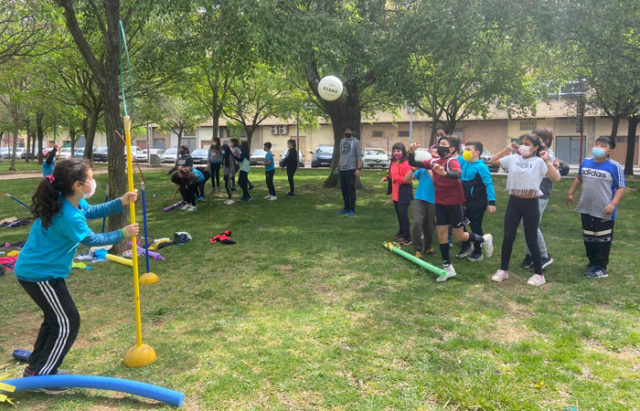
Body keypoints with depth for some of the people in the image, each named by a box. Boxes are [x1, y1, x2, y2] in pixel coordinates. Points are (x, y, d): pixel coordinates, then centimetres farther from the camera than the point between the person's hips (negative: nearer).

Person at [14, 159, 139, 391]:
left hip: (32, 268, 10)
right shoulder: (69, 217, -29)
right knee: (68, 323, 2)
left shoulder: (66, 200, -3)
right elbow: (91, 240, -11)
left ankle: (35, 367, 37)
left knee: (55, 318, 23)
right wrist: (123, 234, 1)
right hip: (41, 275, -10)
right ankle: (42, 376, 15)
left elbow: (89, 212, 17)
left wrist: (121, 203, 6)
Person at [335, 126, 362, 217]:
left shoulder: (356, 142, -3)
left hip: (351, 169, -6)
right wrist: (338, 166, 19)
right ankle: (346, 208, 22)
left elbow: (359, 157, -9)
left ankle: (352, 210, 0)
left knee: (351, 190, -5)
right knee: (344, 189, 11)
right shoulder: (342, 141, 17)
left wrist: (358, 169, -18)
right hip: (342, 169, 6)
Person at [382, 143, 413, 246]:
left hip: (404, 194, -9)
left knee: (403, 214, -8)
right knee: (399, 214, 19)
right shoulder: (393, 163, 9)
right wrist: (387, 178, 4)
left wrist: (396, 177, -26)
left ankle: (407, 237, -2)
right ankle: (401, 232, 35)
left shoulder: (406, 164, -18)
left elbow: (409, 179, -24)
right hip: (395, 194, 9)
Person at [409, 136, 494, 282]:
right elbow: (413, 163, 0)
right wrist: (411, 151, -20)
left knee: (460, 236, 5)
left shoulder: (452, 161, -18)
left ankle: (485, 239, 34)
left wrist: (444, 173, -60)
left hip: (454, 204, -6)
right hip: (440, 204, 6)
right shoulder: (434, 161, 1)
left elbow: (457, 175, -40)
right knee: (441, 234, 6)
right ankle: (448, 268, 18)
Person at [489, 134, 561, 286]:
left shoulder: (539, 162, -7)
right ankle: (503, 270, 22)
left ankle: (538, 274, 18)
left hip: (530, 204, -4)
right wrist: (507, 149, 3)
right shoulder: (513, 159, 3)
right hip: (514, 202, 4)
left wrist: (547, 160, -20)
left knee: (531, 240, 3)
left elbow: (556, 178, -17)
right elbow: (493, 161, 10)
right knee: (508, 237, 8)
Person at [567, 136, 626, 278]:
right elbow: (579, 179, 21)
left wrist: (613, 204, -22)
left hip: (604, 212, -5)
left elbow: (621, 187, -12)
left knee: (603, 240, 6)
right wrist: (570, 193, 20)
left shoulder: (615, 167, -13)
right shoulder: (586, 162, 3)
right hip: (586, 209, 6)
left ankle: (601, 268, 17)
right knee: (588, 239, 15)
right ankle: (592, 263, 31)